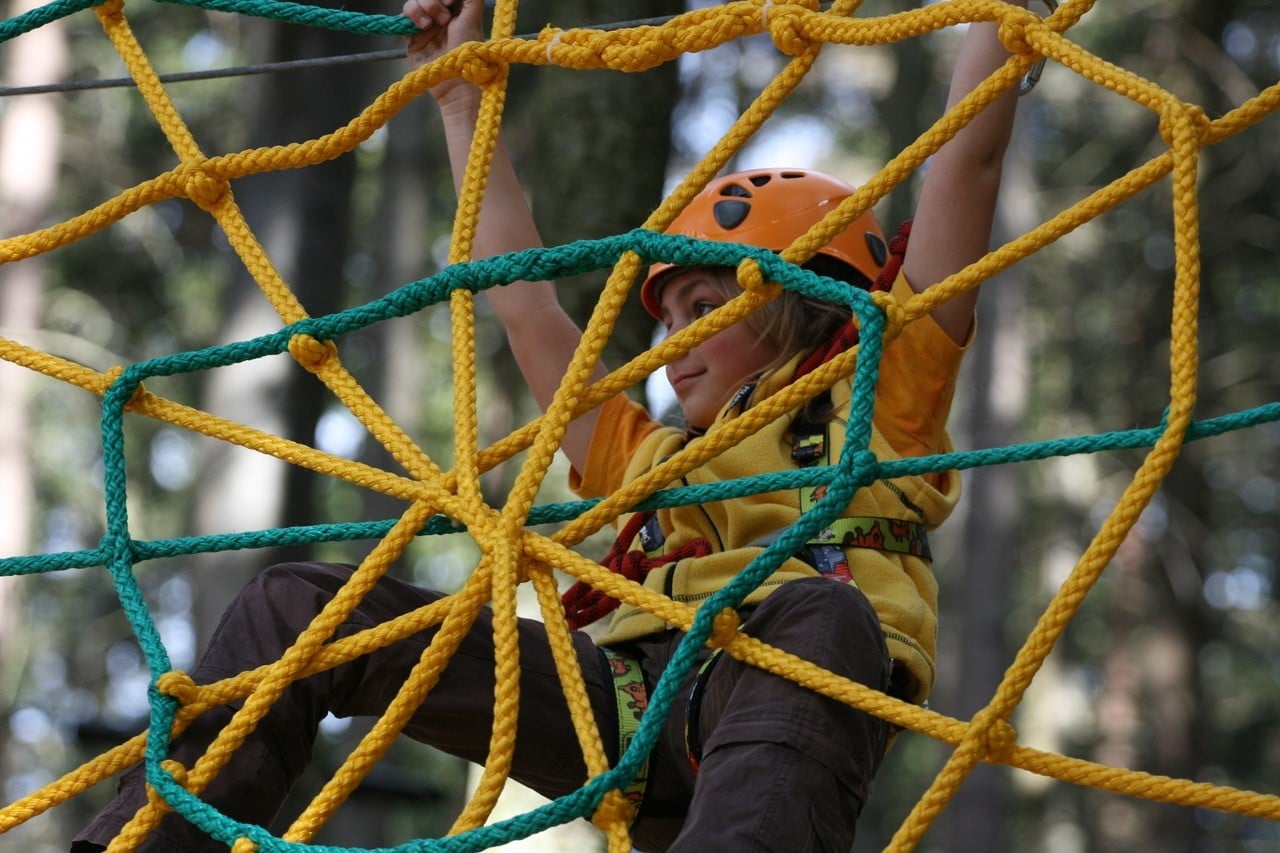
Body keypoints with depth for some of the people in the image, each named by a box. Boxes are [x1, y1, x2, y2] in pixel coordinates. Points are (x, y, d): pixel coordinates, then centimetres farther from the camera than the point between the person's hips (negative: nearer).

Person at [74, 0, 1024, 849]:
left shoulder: (881, 397, 25)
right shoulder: (649, 458, 38)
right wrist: (462, 103, 49)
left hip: (783, 711, -5)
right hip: (629, 706, 5)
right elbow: (524, 302, 43)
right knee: (300, 606, 1)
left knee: (817, 612, -42)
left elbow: (964, 167, 21)